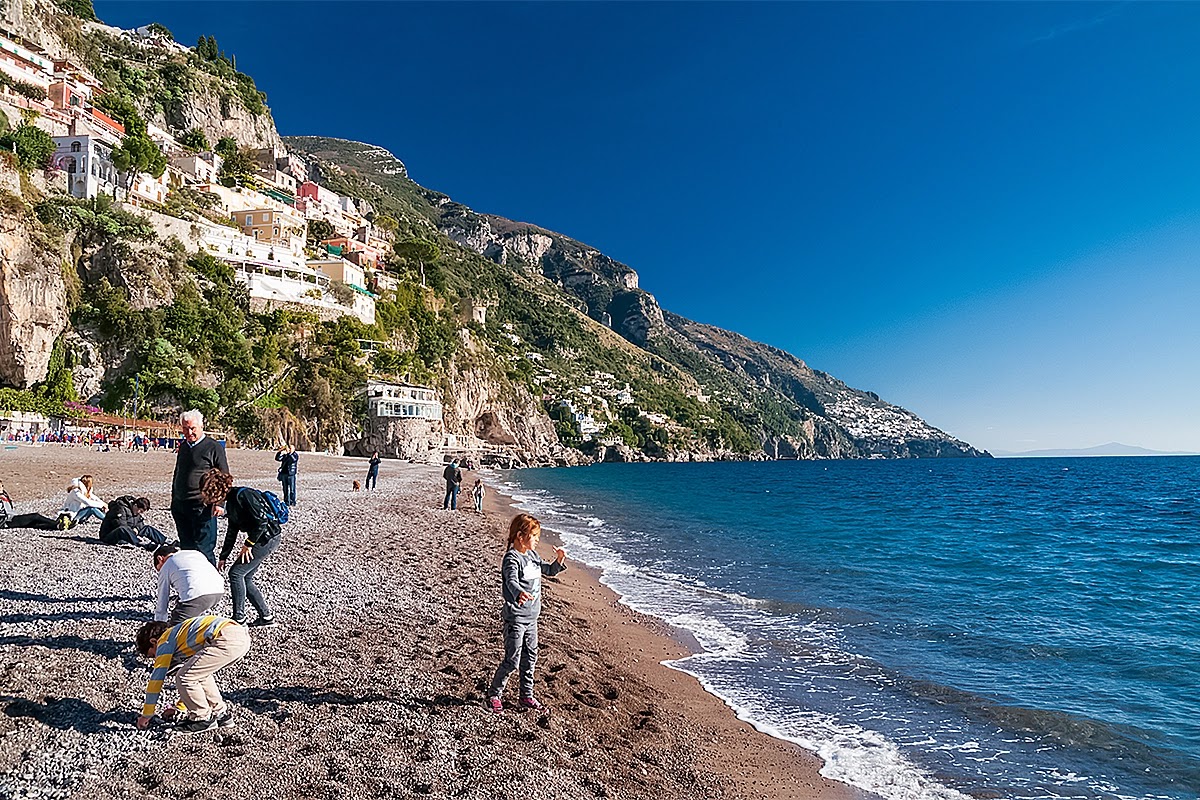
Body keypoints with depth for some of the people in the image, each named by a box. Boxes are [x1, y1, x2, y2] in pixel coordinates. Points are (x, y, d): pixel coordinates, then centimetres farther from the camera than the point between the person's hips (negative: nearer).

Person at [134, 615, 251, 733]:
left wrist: (146, 715, 27)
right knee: (201, 673, 28)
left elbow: (156, 678, 16)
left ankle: (203, 719, 17)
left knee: (183, 678, 5)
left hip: (226, 641, -9)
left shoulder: (165, 641, 15)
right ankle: (221, 713, 31)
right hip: (243, 636, 9)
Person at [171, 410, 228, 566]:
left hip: (202, 507, -7)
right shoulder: (183, 446, 15)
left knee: (204, 549, -5)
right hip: (180, 506, 7)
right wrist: (173, 501, 22)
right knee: (186, 547, 13)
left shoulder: (214, 447, -7)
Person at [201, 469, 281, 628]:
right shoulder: (231, 501, 13)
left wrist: (248, 544, -16)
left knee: (236, 572, -6)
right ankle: (266, 616, 16)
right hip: (262, 539, 10)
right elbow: (232, 532, 21)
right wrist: (223, 557, 23)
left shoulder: (242, 495, -17)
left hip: (268, 538, -10)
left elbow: (261, 520, -24)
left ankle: (239, 619, 2)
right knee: (245, 577, 10)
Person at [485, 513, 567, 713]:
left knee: (530, 658, 16)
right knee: (512, 660, -3)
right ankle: (493, 695, 16)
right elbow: (512, 581, -36)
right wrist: (520, 593, -57)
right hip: (515, 618, -8)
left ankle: (526, 695, 30)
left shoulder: (533, 555, 8)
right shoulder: (512, 558, -18)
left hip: (531, 617, 8)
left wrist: (559, 560, 1)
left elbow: (549, 570, 21)